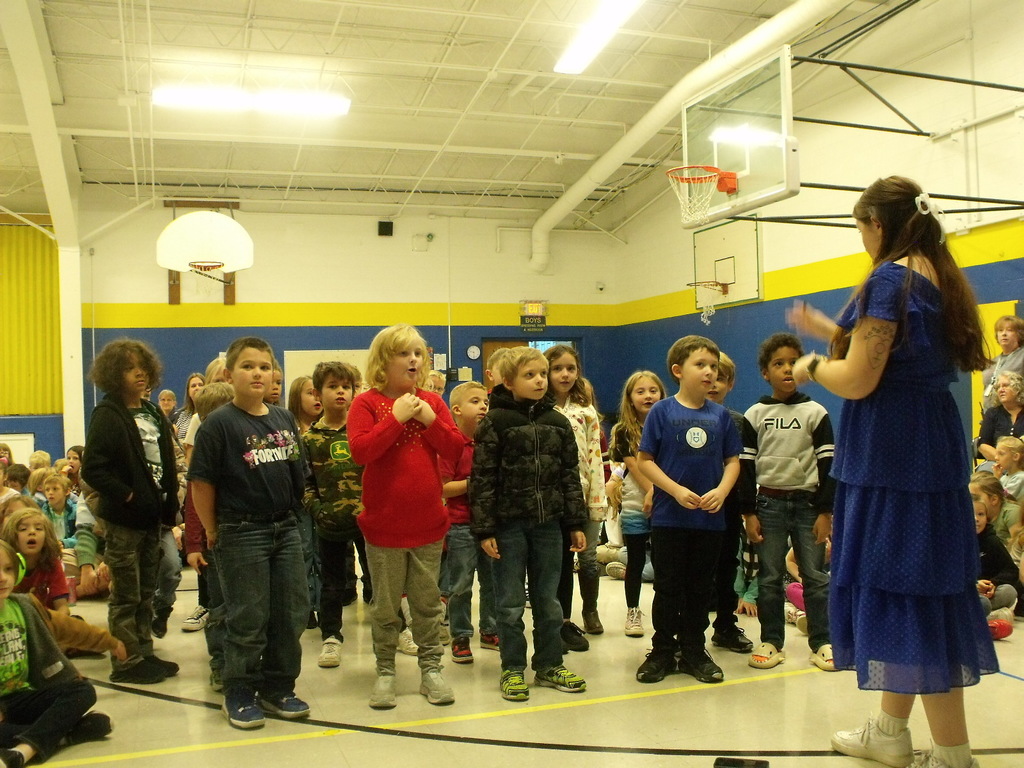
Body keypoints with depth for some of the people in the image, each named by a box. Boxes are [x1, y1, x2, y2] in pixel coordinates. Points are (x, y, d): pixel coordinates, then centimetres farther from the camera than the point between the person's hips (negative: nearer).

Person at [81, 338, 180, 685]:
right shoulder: (107, 415, -10)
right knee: (126, 596, 3)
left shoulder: (153, 413, 11)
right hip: (123, 519, -7)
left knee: (146, 592, 15)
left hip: (151, 517, 7)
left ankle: (144, 653, 26)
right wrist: (127, 496, -18)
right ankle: (127, 662, 13)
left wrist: (169, 503, 5)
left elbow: (168, 463, 14)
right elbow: (92, 469, -19)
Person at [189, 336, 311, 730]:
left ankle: (278, 689, 27)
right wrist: (212, 531, -5)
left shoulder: (284, 419, 6)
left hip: (286, 528, 6)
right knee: (248, 620, 4)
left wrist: (292, 514, 10)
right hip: (241, 532, -5)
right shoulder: (219, 423, -10)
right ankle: (239, 695, 21)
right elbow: (201, 481, -9)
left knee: (291, 615, 11)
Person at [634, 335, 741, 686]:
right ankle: (662, 652, 21)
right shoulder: (662, 411, -5)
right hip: (669, 517, -3)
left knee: (700, 588, 13)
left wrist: (721, 491, -11)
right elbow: (644, 459, -6)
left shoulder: (720, 415, 3)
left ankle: (693, 651, 27)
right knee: (668, 588, 8)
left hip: (710, 518, 3)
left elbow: (733, 460, 7)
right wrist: (676, 490, -16)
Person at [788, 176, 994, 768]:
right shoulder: (941, 277, 13)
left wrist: (812, 367, 1)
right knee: (925, 584, 15)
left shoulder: (891, 277, -14)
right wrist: (831, 331, 22)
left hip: (890, 454, -10)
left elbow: (857, 381, -18)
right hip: (935, 446, 10)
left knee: (904, 590, -2)